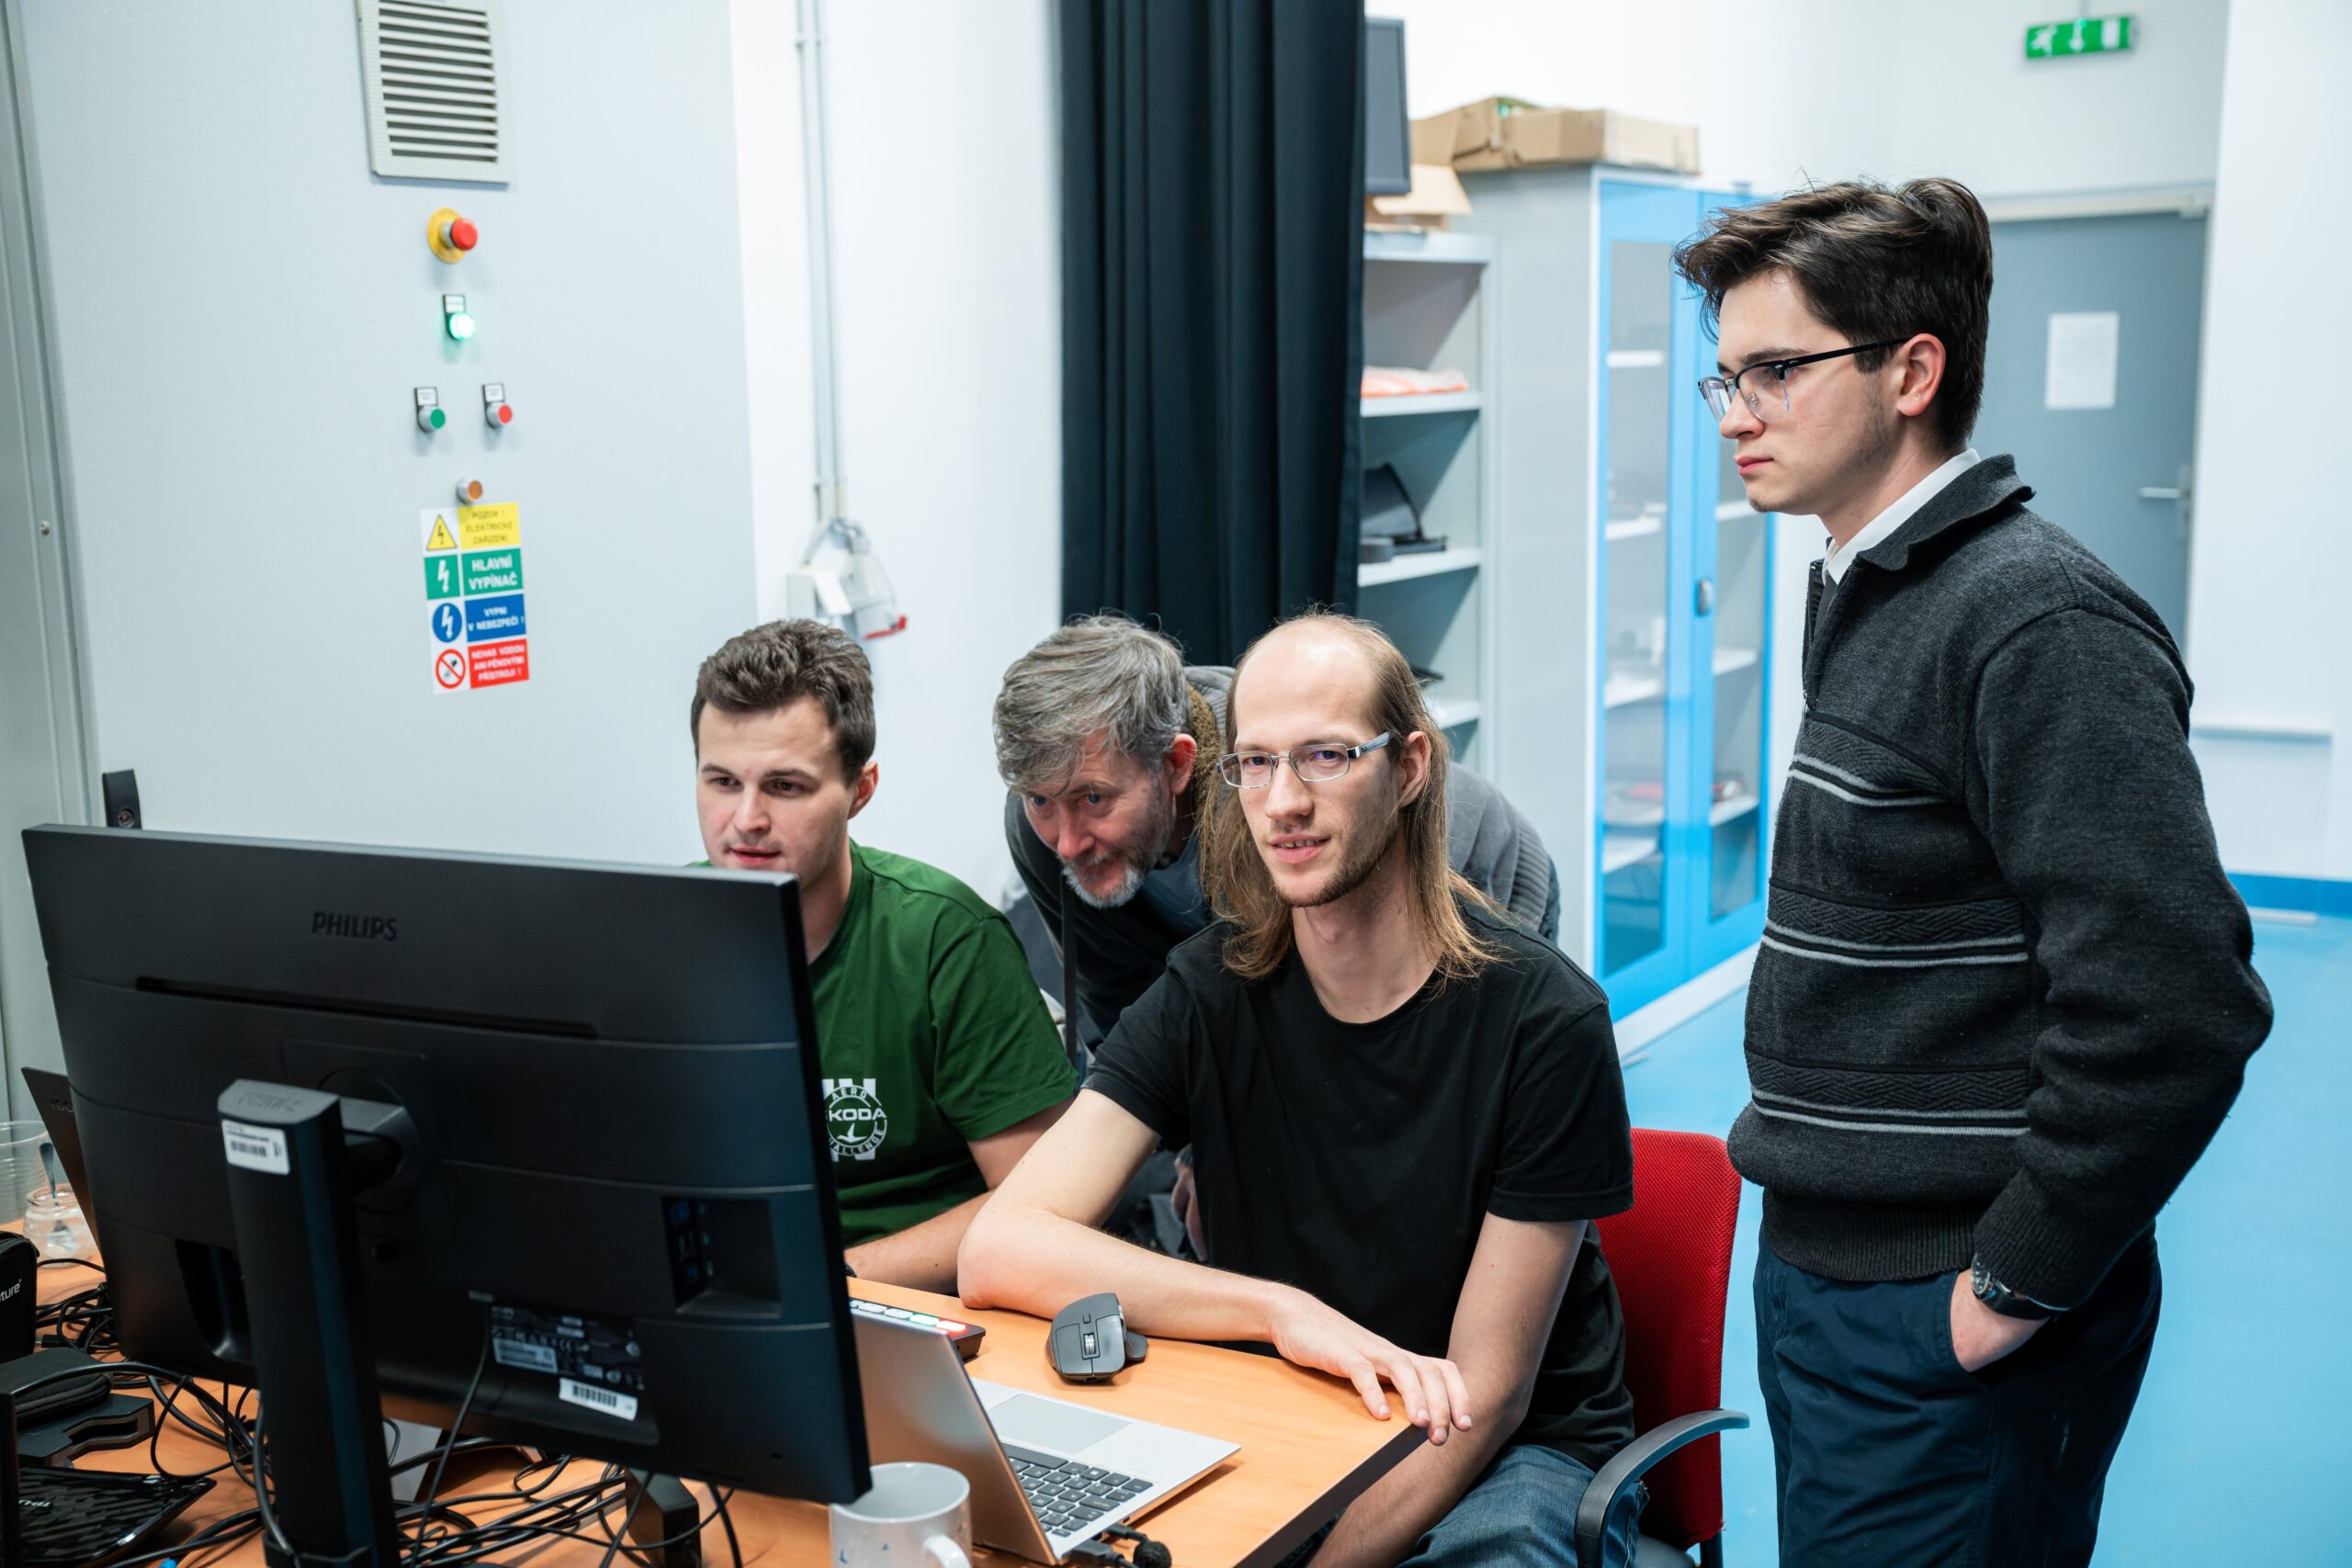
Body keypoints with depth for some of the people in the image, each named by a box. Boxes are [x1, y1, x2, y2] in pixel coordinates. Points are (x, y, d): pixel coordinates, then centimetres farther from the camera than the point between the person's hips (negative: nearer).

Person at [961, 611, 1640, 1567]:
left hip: (1512, 1456, -2)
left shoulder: (1544, 1019, -15)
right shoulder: (1209, 990, -5)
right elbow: (999, 1251, -18)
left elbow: (1483, 1400, -14)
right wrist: (1285, 1311, -29)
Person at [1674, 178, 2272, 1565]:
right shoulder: (1870, 595, 10)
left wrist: (2014, 1285, -19)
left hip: (1938, 1328, -9)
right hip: (1824, 1271, 9)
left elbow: (2172, 1008, -27)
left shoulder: (2037, 626, -20)